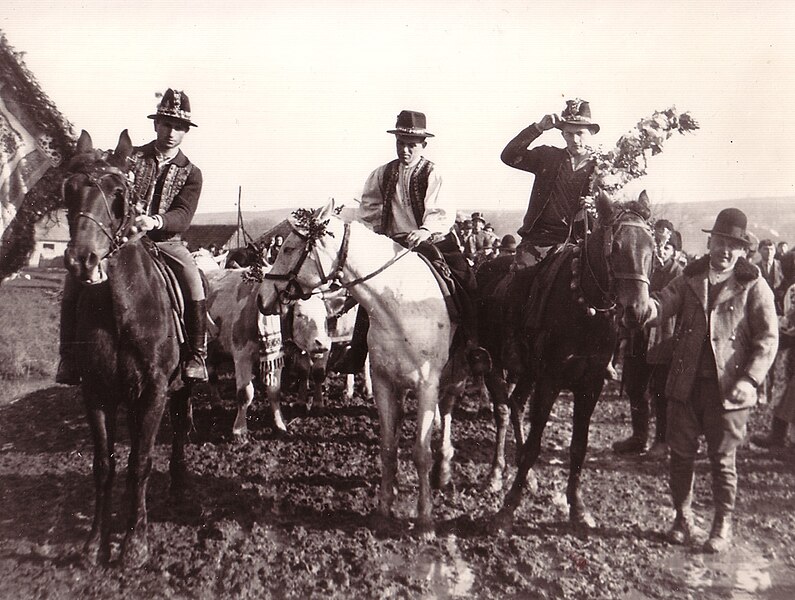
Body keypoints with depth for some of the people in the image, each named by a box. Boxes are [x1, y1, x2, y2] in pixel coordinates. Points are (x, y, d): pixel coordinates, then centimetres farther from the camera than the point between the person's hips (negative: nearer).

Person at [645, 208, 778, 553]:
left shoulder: (754, 286, -2)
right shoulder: (690, 279, 8)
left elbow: (768, 338, -5)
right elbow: (663, 304, -5)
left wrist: (750, 379, -17)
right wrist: (649, 308, -30)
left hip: (728, 388, -3)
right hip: (686, 383, 3)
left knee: (722, 459, 8)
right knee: (680, 454, 11)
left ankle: (723, 525, 26)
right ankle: (683, 518, 29)